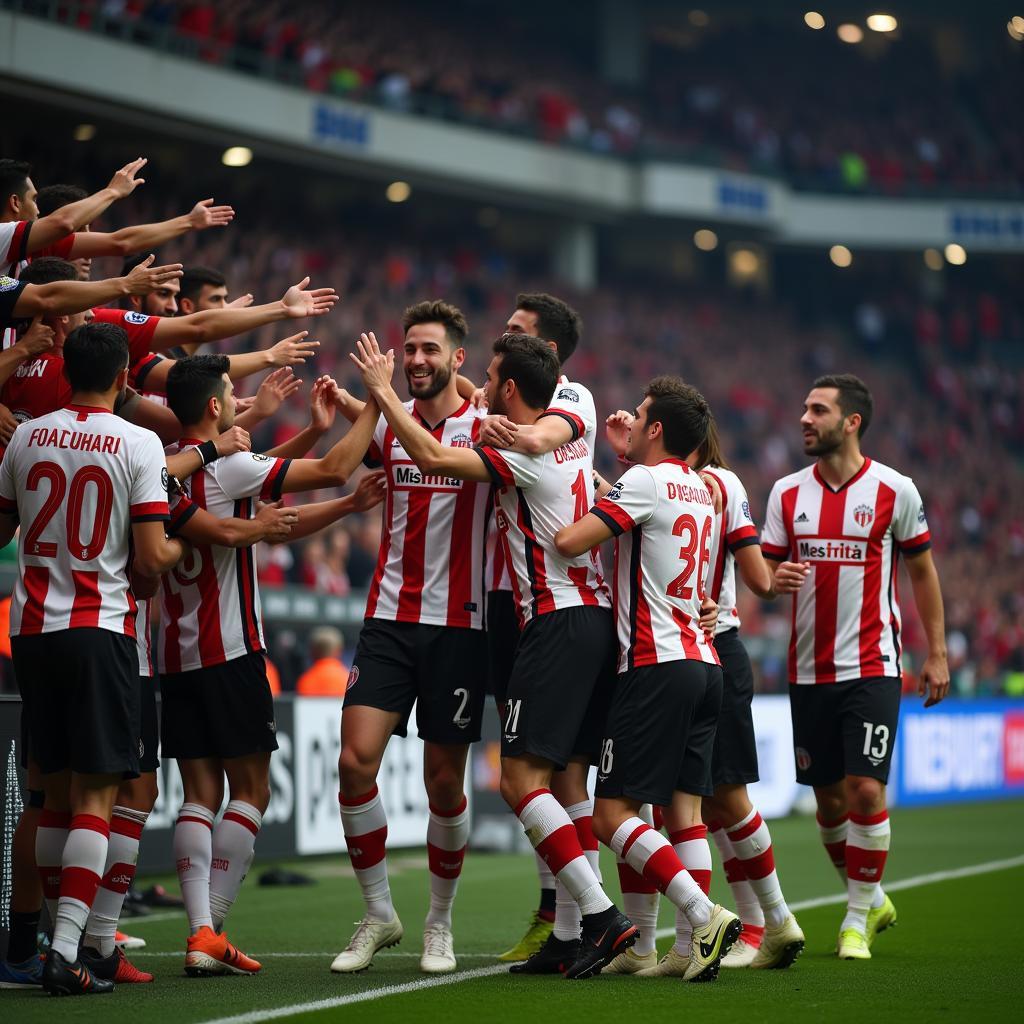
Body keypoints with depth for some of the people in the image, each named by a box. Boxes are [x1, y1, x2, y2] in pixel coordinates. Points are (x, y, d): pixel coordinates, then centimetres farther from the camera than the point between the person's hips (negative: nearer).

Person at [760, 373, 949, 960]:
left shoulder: (895, 491, -3)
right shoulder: (788, 492, 6)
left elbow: (923, 570, 5)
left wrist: (938, 653, 3)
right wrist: (776, 577, -15)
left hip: (871, 665, -4)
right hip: (809, 669, 4)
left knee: (866, 790, -12)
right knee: (829, 798, 7)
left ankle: (858, 919, 2)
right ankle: (873, 900, 28)